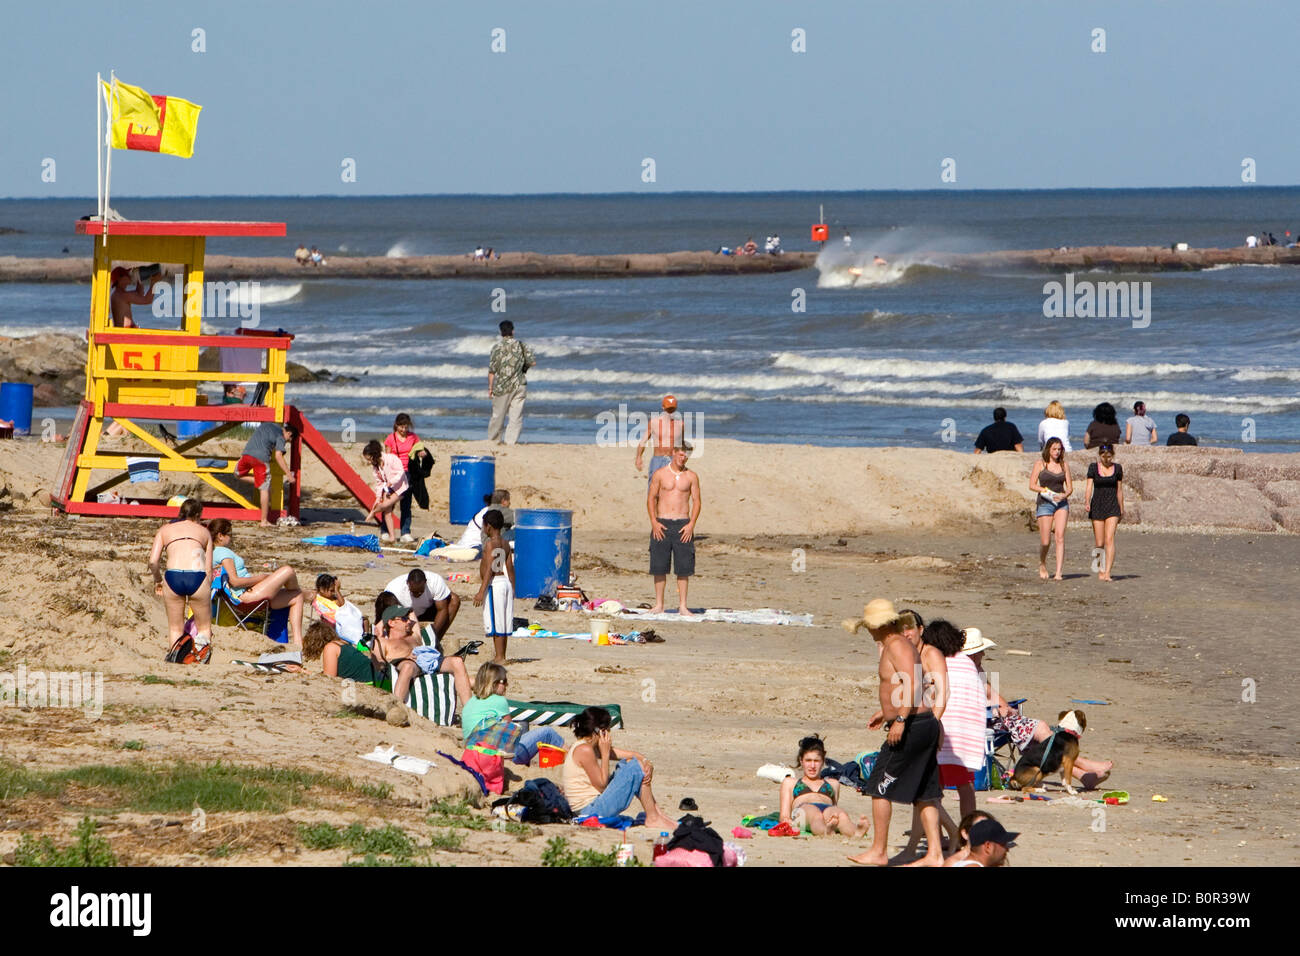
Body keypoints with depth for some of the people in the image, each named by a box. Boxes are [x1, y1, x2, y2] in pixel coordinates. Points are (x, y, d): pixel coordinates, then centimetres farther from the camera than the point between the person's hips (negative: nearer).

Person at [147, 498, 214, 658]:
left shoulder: (165, 529, 20)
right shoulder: (204, 531, 21)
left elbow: (153, 561, 9)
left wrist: (157, 579, 27)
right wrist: (207, 591, 25)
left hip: (173, 577, 1)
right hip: (197, 577, 0)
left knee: (175, 628, 15)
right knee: (205, 627, 14)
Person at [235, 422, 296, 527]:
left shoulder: (266, 425, 24)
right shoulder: (281, 437, 3)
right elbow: (278, 456, -8)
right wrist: (288, 474, -7)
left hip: (247, 453, 5)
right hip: (261, 458, -5)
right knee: (265, 489, 2)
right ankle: (264, 521, 3)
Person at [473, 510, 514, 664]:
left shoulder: (490, 543, -13)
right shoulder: (505, 544, 11)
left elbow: (489, 569, -19)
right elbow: (510, 568, 13)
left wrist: (481, 591, -20)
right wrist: (513, 589, 20)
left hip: (494, 584, -9)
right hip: (506, 582, 9)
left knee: (496, 625, -6)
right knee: (502, 625, 12)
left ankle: (499, 657, -7)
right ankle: (501, 656, 17)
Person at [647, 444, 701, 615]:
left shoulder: (691, 476, 6)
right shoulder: (660, 474, 4)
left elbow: (697, 501, 5)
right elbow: (651, 498, 3)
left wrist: (691, 524, -7)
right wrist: (654, 522, -8)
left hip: (683, 525, 0)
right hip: (662, 524, 0)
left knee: (684, 567, -1)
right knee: (659, 567, 0)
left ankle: (682, 606, 5)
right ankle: (659, 605, 8)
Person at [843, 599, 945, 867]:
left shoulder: (896, 646, -12)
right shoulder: (900, 644, 19)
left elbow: (913, 686, -24)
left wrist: (900, 719, -29)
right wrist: (887, 712, 37)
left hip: (911, 727, -10)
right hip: (924, 725, 10)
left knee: (880, 788, -4)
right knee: (923, 794, 10)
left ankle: (878, 852, -1)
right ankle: (934, 853, 9)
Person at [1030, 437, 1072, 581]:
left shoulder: (1064, 466, 10)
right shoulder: (1040, 464, 3)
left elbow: (1070, 487, 11)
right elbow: (1032, 485, -1)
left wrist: (1064, 495, -11)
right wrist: (1046, 491, -16)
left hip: (1061, 504, 2)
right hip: (1044, 504, -2)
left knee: (1060, 537, -14)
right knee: (1045, 541, -3)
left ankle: (1058, 573, -17)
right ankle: (1042, 563, 30)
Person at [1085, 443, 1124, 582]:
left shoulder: (1117, 468, 5)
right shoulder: (1093, 467, 2)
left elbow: (1119, 490, 12)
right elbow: (1089, 487, -5)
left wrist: (1121, 510, 16)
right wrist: (1087, 501, -23)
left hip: (1112, 507, 0)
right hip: (1097, 506, 0)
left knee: (1109, 539, -15)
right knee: (1099, 543, 3)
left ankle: (1107, 573, -20)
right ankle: (1100, 570, 23)